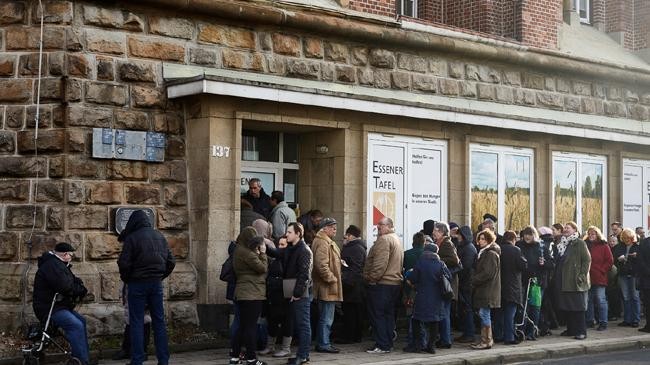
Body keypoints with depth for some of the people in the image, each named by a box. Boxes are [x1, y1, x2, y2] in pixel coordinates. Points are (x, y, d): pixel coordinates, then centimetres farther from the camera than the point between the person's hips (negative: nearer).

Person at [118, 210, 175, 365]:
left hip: (138, 283, -4)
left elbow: (124, 263, -13)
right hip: (157, 283, 5)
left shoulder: (132, 238, -8)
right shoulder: (160, 236, 9)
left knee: (137, 322, 0)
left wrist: (126, 279, 3)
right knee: (159, 321, 9)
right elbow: (171, 261, 10)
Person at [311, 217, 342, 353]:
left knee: (326, 318, 15)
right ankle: (323, 344, 0)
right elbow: (321, 265, -25)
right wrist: (331, 279, -19)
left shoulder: (327, 242, 19)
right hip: (327, 287, -11)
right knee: (326, 318, -5)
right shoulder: (322, 243, -16)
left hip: (328, 287, 11)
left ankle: (323, 343, 21)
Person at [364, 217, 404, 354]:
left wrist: (372, 278, -16)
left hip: (381, 284, -10)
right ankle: (388, 344, 17)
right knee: (388, 314, 13)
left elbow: (380, 263, -23)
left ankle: (382, 345, -6)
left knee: (377, 314, -5)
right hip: (395, 282, 10)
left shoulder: (384, 240, -14)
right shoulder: (396, 239, 19)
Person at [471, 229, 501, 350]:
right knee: (484, 315, 12)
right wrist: (475, 280, 8)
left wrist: (474, 280, -12)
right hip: (483, 289, 10)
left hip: (487, 290, -10)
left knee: (484, 314, -8)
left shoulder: (491, 254, -13)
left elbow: (488, 273, -19)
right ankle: (487, 339, 17)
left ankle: (486, 341, -4)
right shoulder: (484, 252, 18)